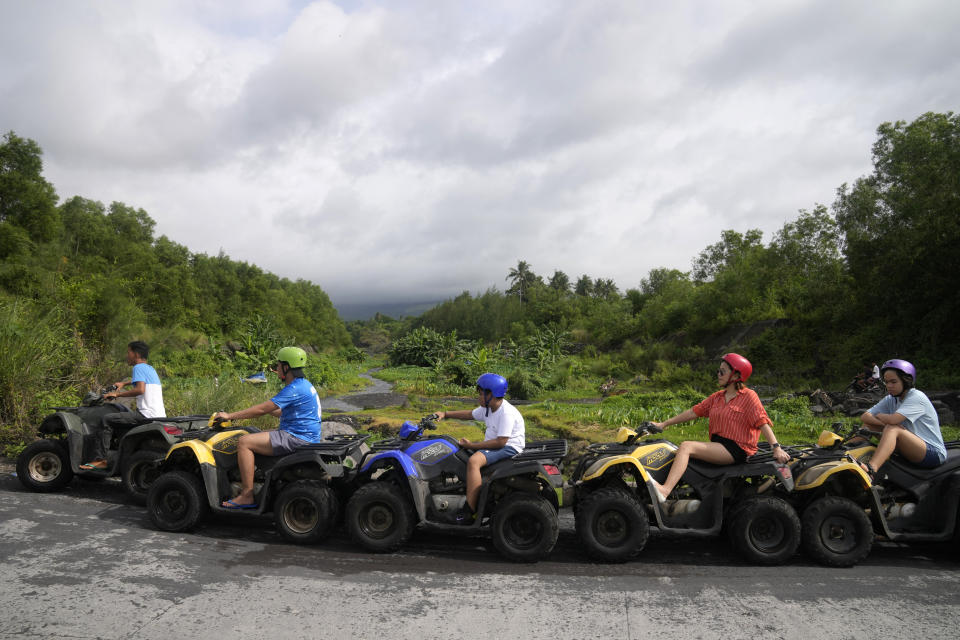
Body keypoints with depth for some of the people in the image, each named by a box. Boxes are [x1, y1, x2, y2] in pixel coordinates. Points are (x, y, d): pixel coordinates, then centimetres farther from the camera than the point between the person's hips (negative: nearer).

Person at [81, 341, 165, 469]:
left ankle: (100, 460, -8)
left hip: (147, 415, -10)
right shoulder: (150, 369, 21)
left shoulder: (138, 367, -6)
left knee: (107, 420, -7)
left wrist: (117, 394, -14)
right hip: (160, 415, 10)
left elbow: (140, 389, -22)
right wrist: (124, 383, 40)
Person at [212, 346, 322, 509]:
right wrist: (268, 407, 20)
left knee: (244, 442, -14)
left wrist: (230, 415, -12)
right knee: (256, 436, 23)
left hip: (297, 439, -11)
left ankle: (247, 496, -12)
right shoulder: (303, 385, 14)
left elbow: (262, 410, -19)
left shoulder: (295, 389, -19)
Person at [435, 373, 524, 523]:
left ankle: (469, 512, -32)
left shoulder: (506, 413, -23)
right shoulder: (488, 408, 6)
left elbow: (500, 442, -28)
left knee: (474, 461, -32)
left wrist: (472, 445, -23)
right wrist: (445, 414, 13)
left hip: (509, 447, -11)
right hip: (494, 443, 11)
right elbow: (470, 414, 22)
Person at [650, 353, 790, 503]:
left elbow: (762, 422, -8)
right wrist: (664, 424, 14)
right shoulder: (717, 397, 19)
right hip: (717, 444, 8)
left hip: (737, 450, -8)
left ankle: (665, 490, -39)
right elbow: (694, 412, 17)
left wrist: (776, 447, -20)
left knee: (686, 446, -26)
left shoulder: (748, 395, 0)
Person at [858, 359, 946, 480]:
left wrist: (878, 415, -7)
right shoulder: (890, 400, 7)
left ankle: (870, 470, -52)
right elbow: (864, 417, -2)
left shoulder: (917, 397, -14)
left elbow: (893, 420, -29)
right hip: (909, 450, 8)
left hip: (934, 453, -8)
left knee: (892, 428, -33)